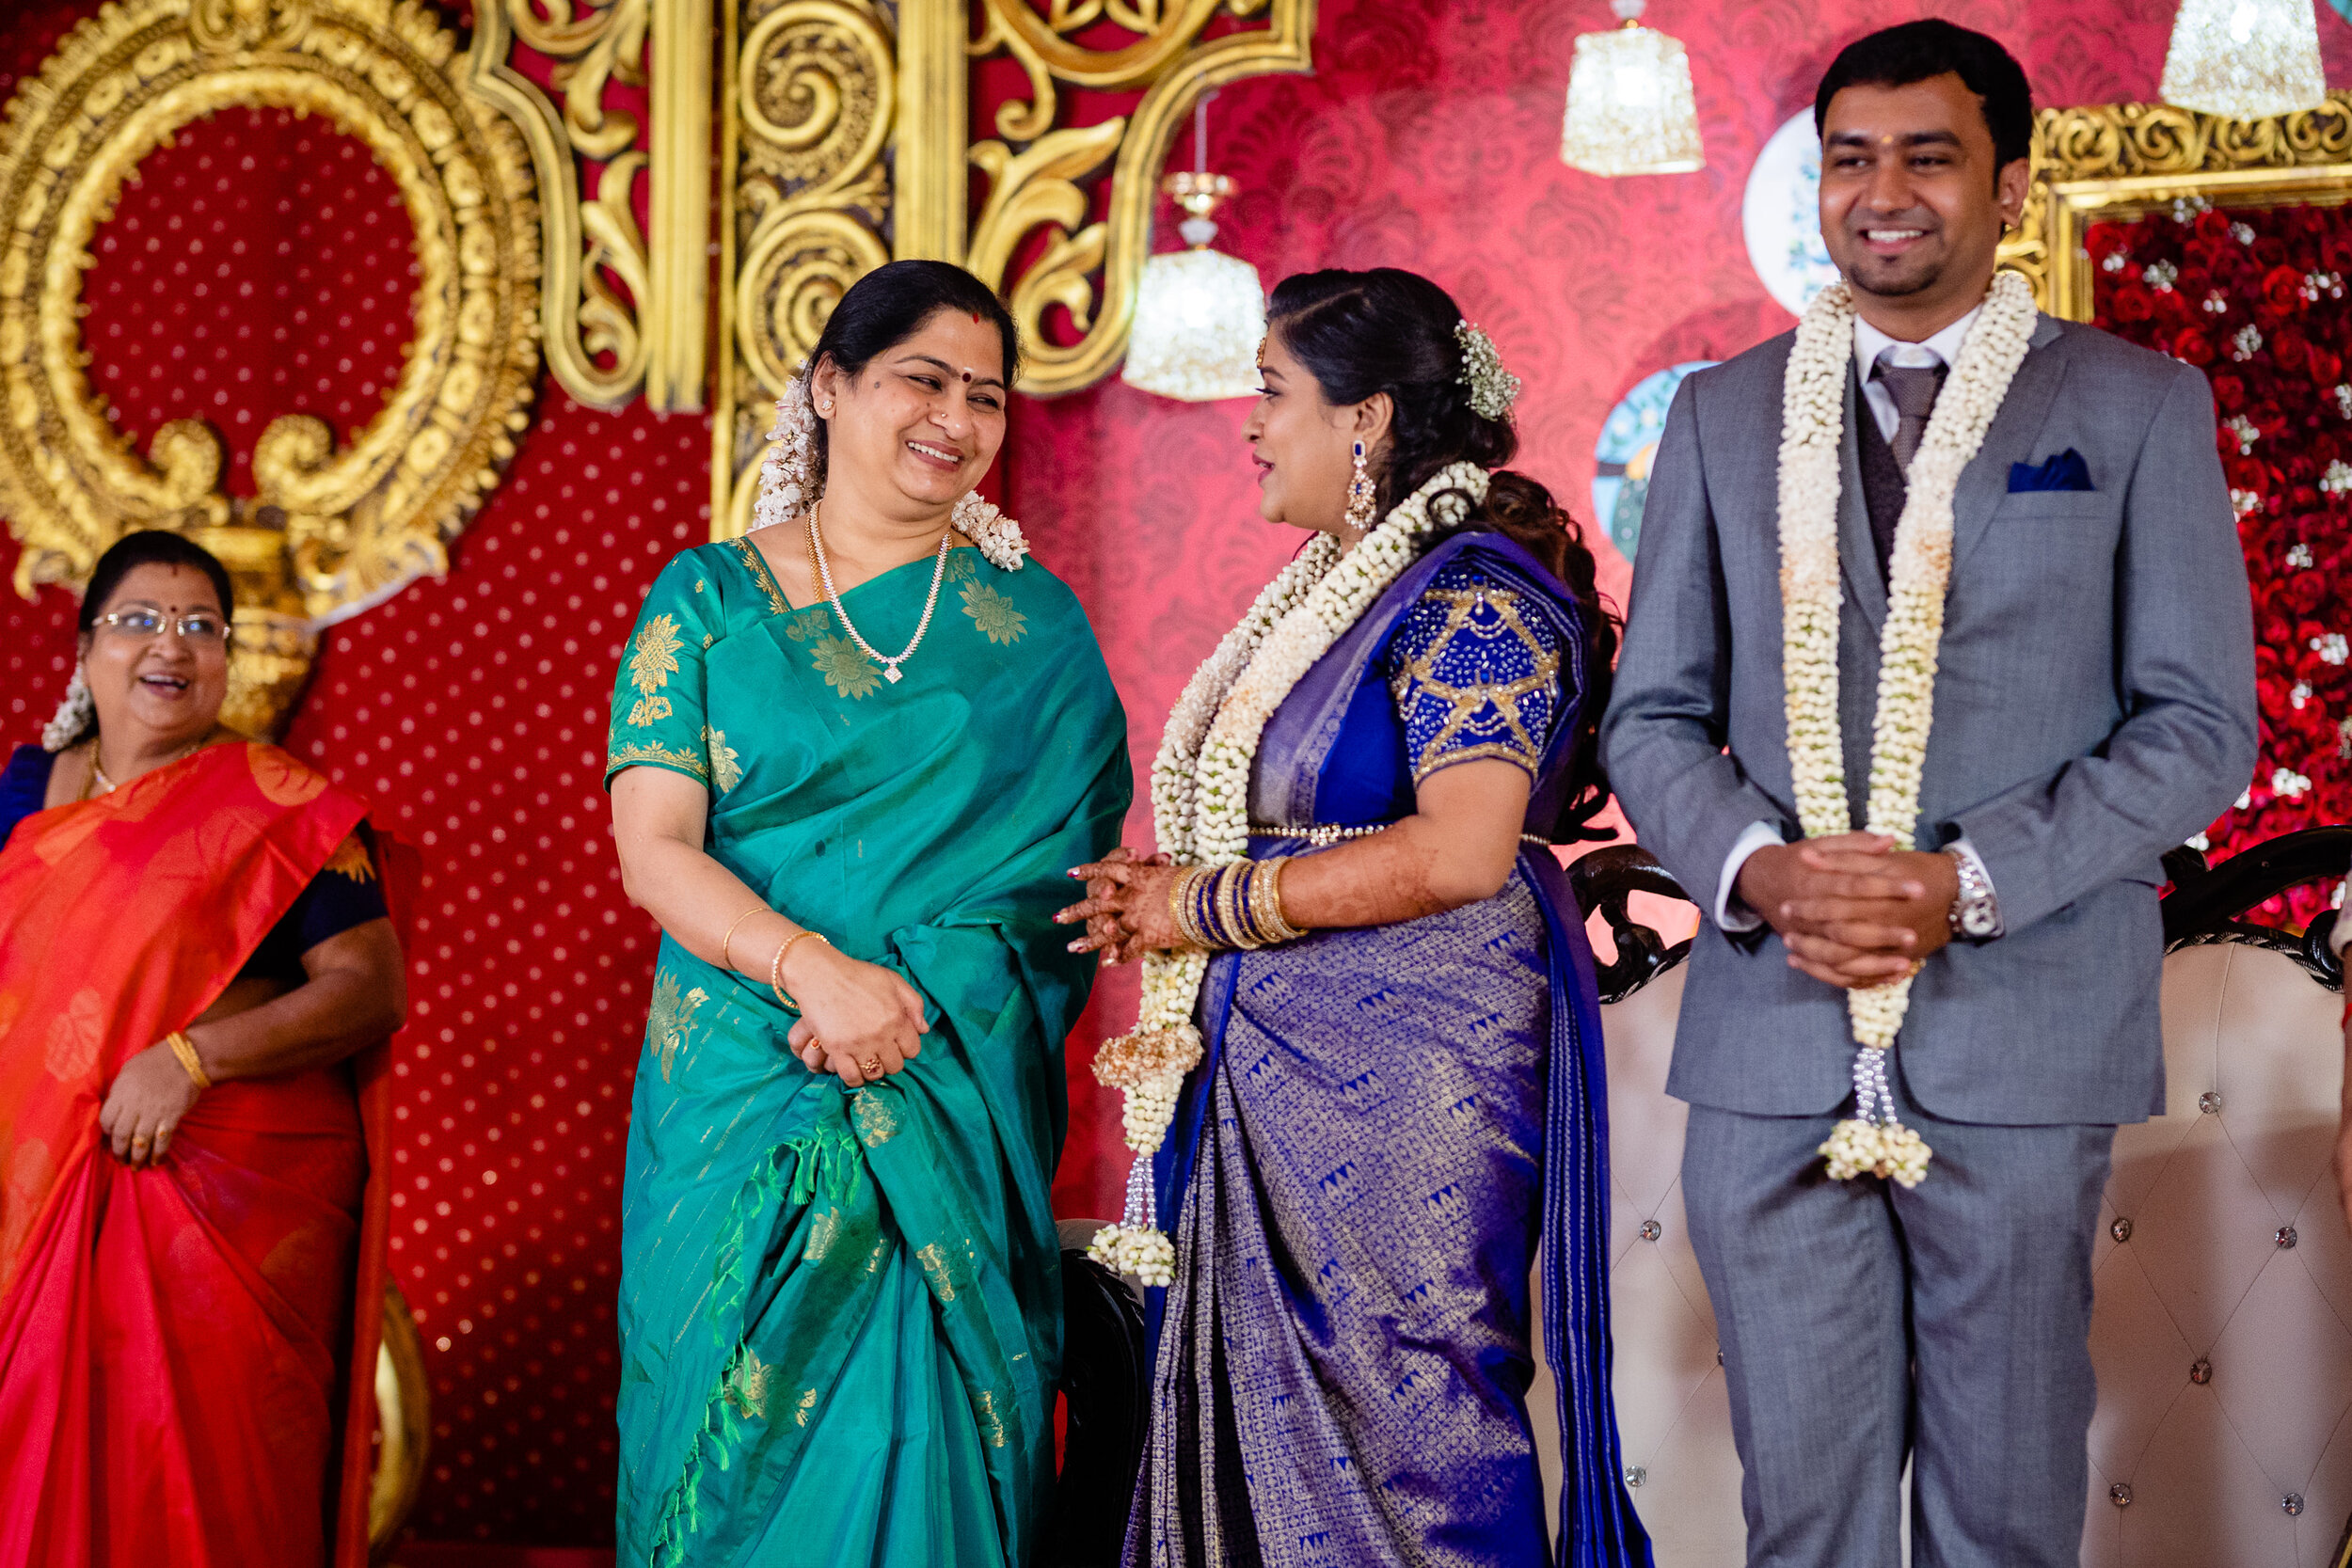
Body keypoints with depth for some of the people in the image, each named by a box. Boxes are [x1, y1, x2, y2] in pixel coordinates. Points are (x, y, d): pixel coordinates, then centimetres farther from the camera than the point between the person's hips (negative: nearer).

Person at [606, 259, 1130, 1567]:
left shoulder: (1034, 627, 8)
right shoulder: (711, 600, 6)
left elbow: (1068, 865, 2)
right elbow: (653, 849, -4)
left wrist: (912, 987, -14)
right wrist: (813, 969, -20)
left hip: (961, 1103, 0)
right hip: (744, 1099, 0)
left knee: (923, 1441, -2)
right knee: (743, 1448, 2)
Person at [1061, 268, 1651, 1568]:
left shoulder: (1474, 592, -13)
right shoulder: (1330, 590, 17)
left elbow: (1460, 853, -24)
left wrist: (1210, 904, -15)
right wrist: (1165, 886, 6)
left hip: (1412, 1076, -9)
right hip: (1281, 1085, 9)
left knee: (1411, 1424, -4)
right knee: (1271, 1434, 11)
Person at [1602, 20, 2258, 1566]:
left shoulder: (2138, 407, 4)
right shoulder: (1725, 413, 13)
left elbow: (2200, 723, -1)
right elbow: (1653, 713, 12)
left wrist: (1968, 883, -13)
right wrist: (1759, 867, -9)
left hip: (2022, 1040, -2)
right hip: (1771, 1040, 2)